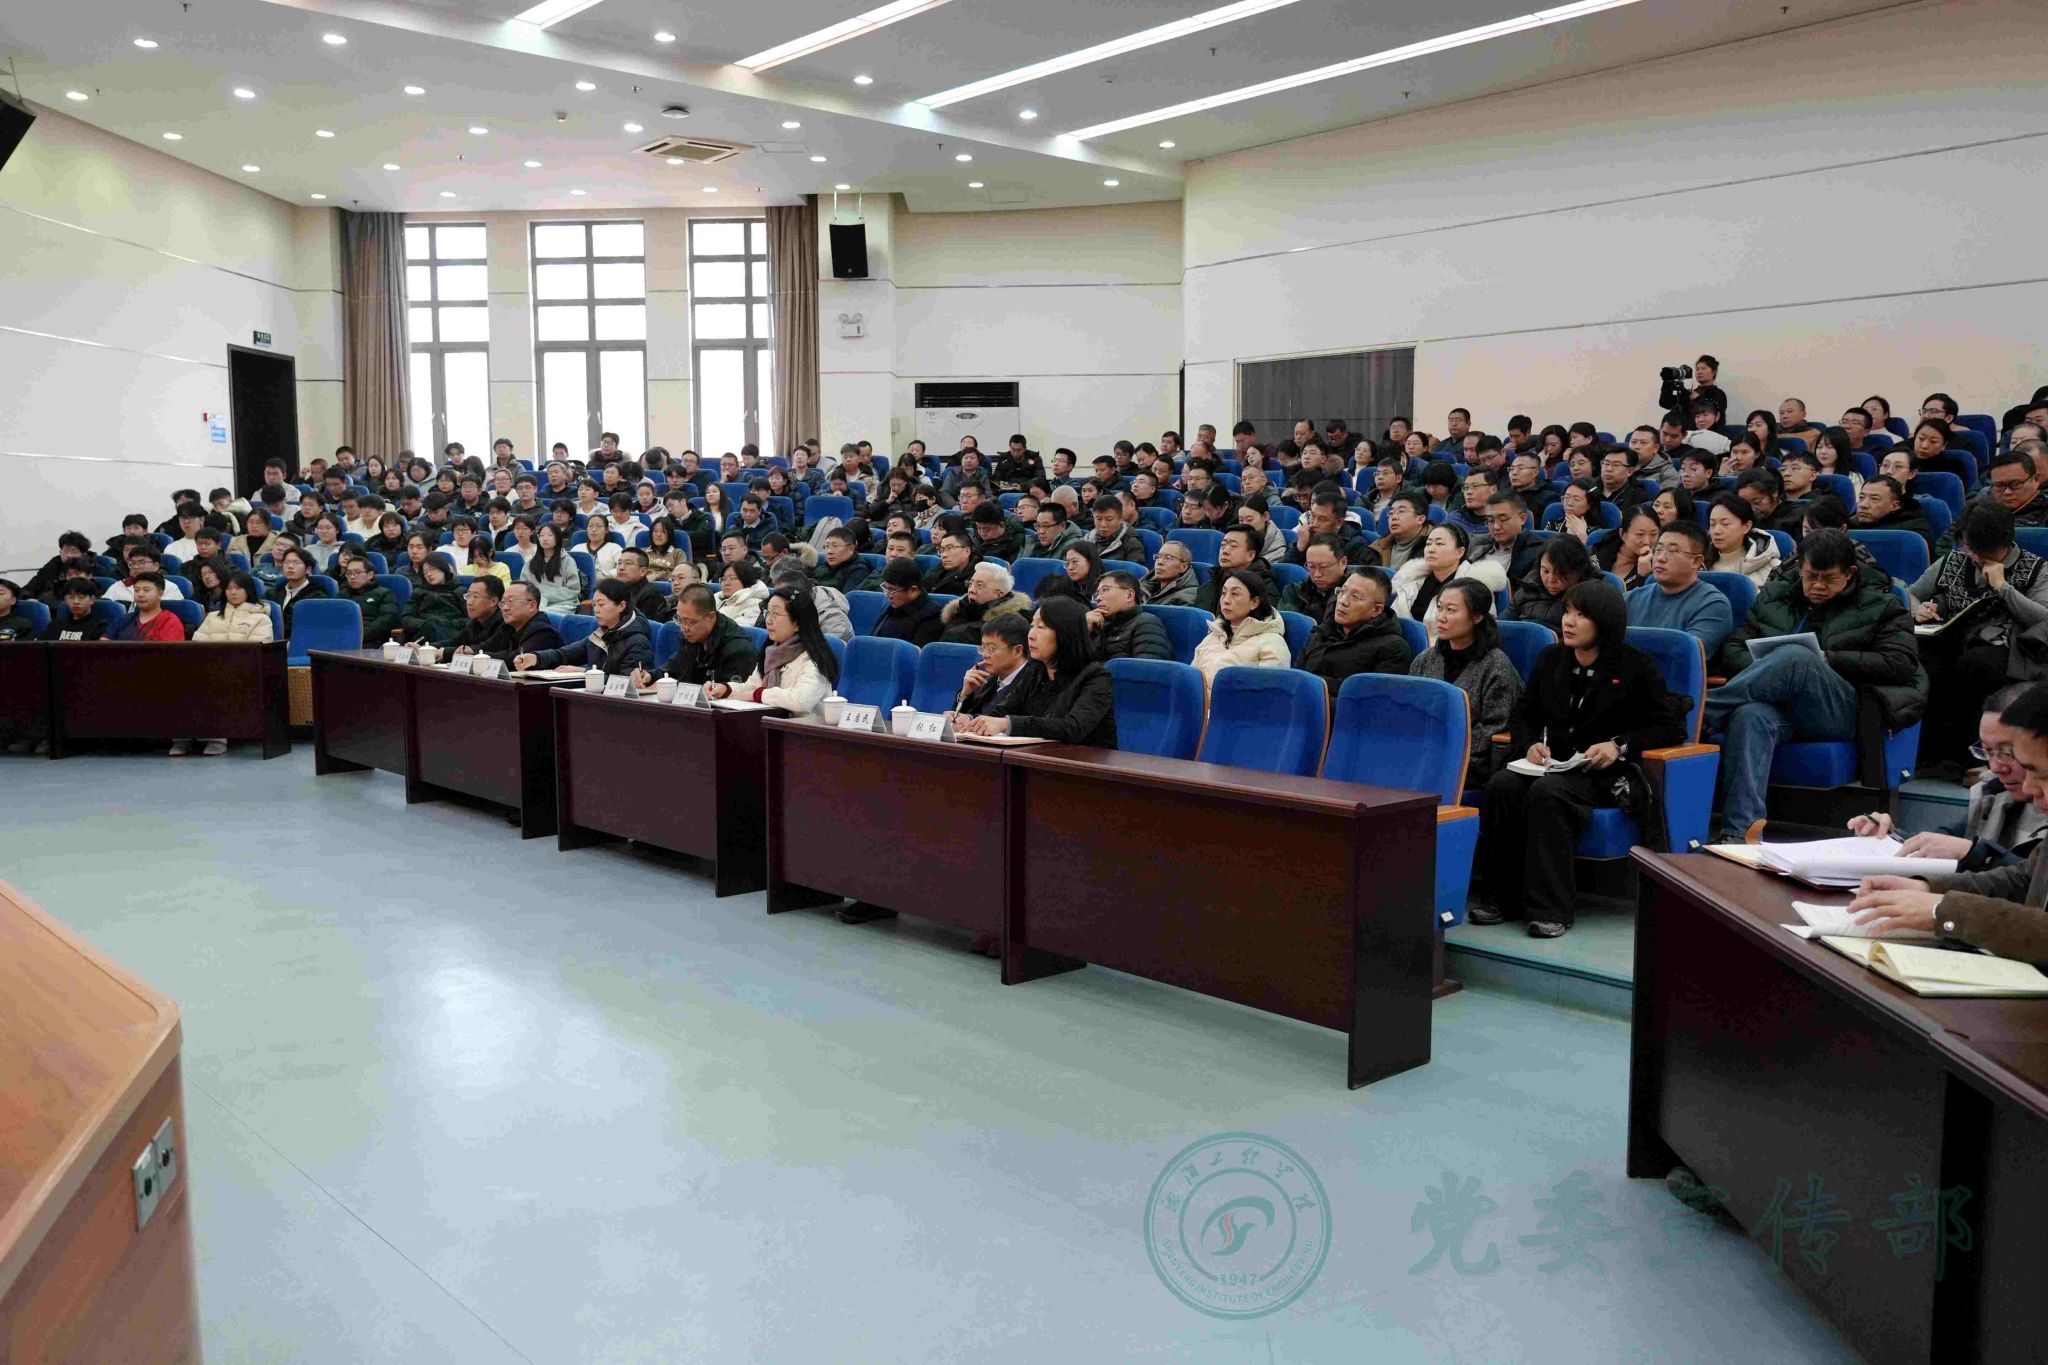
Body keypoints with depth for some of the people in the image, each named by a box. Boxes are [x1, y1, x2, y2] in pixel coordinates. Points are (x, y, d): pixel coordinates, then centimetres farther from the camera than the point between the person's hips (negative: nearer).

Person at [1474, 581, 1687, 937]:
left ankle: (1551, 909, -32)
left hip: (1608, 774, -5)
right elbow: (1521, 715, 18)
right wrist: (1530, 744, -5)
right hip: (1553, 762, 5)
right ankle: (1503, 898, -20)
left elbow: (1671, 728, -1)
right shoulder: (1551, 659, 15)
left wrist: (1619, 745, -16)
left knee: (1548, 792, -36)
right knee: (1501, 785, -28)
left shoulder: (1637, 667, 1)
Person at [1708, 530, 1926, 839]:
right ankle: (1740, 830, -52)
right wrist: (1764, 671, -4)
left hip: (1838, 710, -2)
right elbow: (1733, 648, 19)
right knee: (1750, 715, -38)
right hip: (1777, 704, 2)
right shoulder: (1773, 596, 25)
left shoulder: (1880, 605, 17)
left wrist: (1828, 661, -6)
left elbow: (1902, 663, 3)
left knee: (1795, 657, -35)